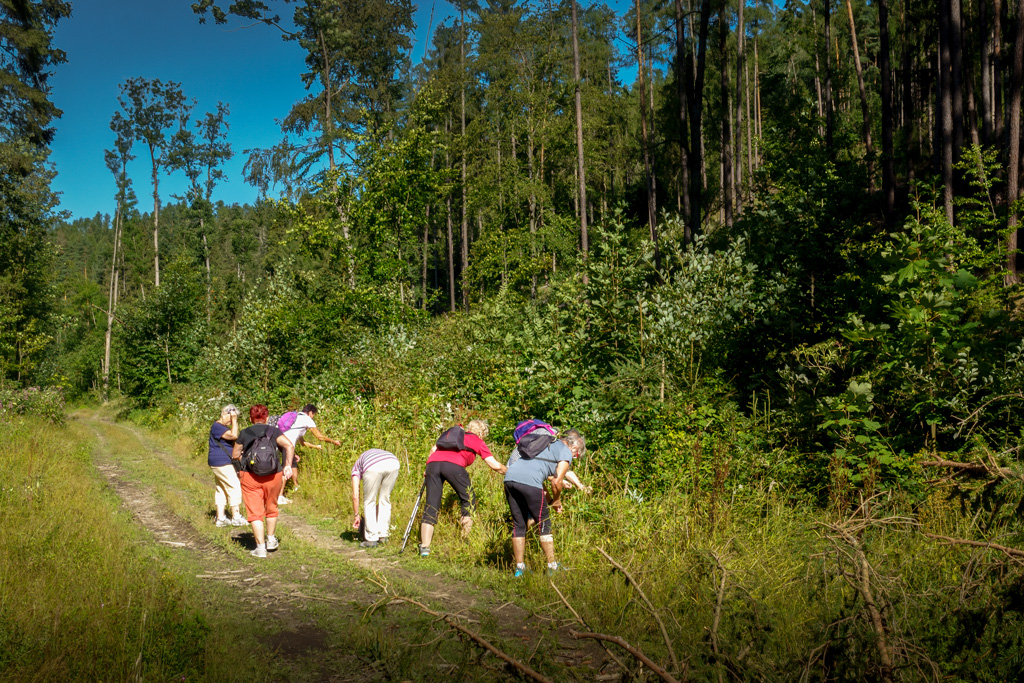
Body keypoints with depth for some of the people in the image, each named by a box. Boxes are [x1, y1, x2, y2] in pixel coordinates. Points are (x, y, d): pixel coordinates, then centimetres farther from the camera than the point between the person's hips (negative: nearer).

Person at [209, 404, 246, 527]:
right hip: (221, 462, -11)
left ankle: (220, 518, 11)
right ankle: (236, 517, -5)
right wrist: (234, 420, -18)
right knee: (234, 487, -9)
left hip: (221, 463, 11)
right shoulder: (217, 426, -16)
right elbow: (234, 435, -26)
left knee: (221, 489, 9)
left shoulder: (223, 427, 18)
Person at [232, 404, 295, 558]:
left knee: (255, 512, 3)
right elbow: (289, 446, -14)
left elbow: (235, 455, 9)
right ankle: (271, 540, 34)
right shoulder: (274, 431, 0)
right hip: (273, 476, 1)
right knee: (271, 508, 22)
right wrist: (288, 465, -8)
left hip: (250, 476, -1)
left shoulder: (244, 433, 3)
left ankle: (260, 547, -1)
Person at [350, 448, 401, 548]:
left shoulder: (356, 468, 35)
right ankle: (383, 535, 25)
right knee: (385, 499, 22)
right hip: (394, 463, 3)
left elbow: (355, 496, 28)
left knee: (369, 501, 16)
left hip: (373, 468, -3)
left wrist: (357, 515, 39)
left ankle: (371, 539, 17)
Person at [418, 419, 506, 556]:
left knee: (431, 505, 5)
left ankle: (424, 547, 1)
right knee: (469, 501, 12)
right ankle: (465, 539, 5)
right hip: (454, 465, -5)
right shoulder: (478, 442, 22)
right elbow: (495, 466, 18)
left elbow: (434, 449, 26)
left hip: (432, 463, 5)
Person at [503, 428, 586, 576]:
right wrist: (556, 500, 20)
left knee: (519, 525, 15)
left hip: (510, 477, 7)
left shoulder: (550, 443, 31)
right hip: (529, 481, -7)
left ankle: (519, 568, 18)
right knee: (544, 524, 6)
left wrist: (560, 481, 52)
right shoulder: (566, 452, 9)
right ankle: (552, 567, 12)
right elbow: (557, 483, 2)